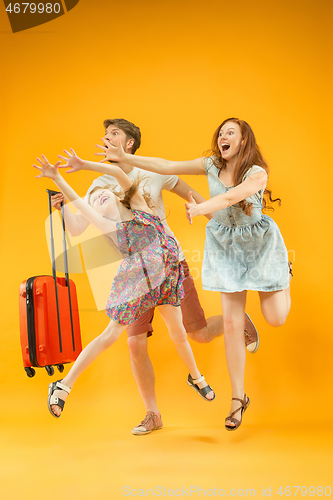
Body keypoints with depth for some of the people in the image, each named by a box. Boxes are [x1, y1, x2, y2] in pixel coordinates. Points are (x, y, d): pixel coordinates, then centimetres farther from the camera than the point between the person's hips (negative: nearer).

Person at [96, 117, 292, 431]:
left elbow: (231, 197, -34)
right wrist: (125, 158, -15)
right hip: (226, 245, 2)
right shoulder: (212, 165, -3)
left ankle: (285, 277, 36)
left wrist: (200, 209, -50)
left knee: (275, 318, -1)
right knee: (231, 322, -4)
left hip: (259, 244, -2)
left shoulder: (258, 173, -16)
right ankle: (238, 397, 10)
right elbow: (167, 167, -8)